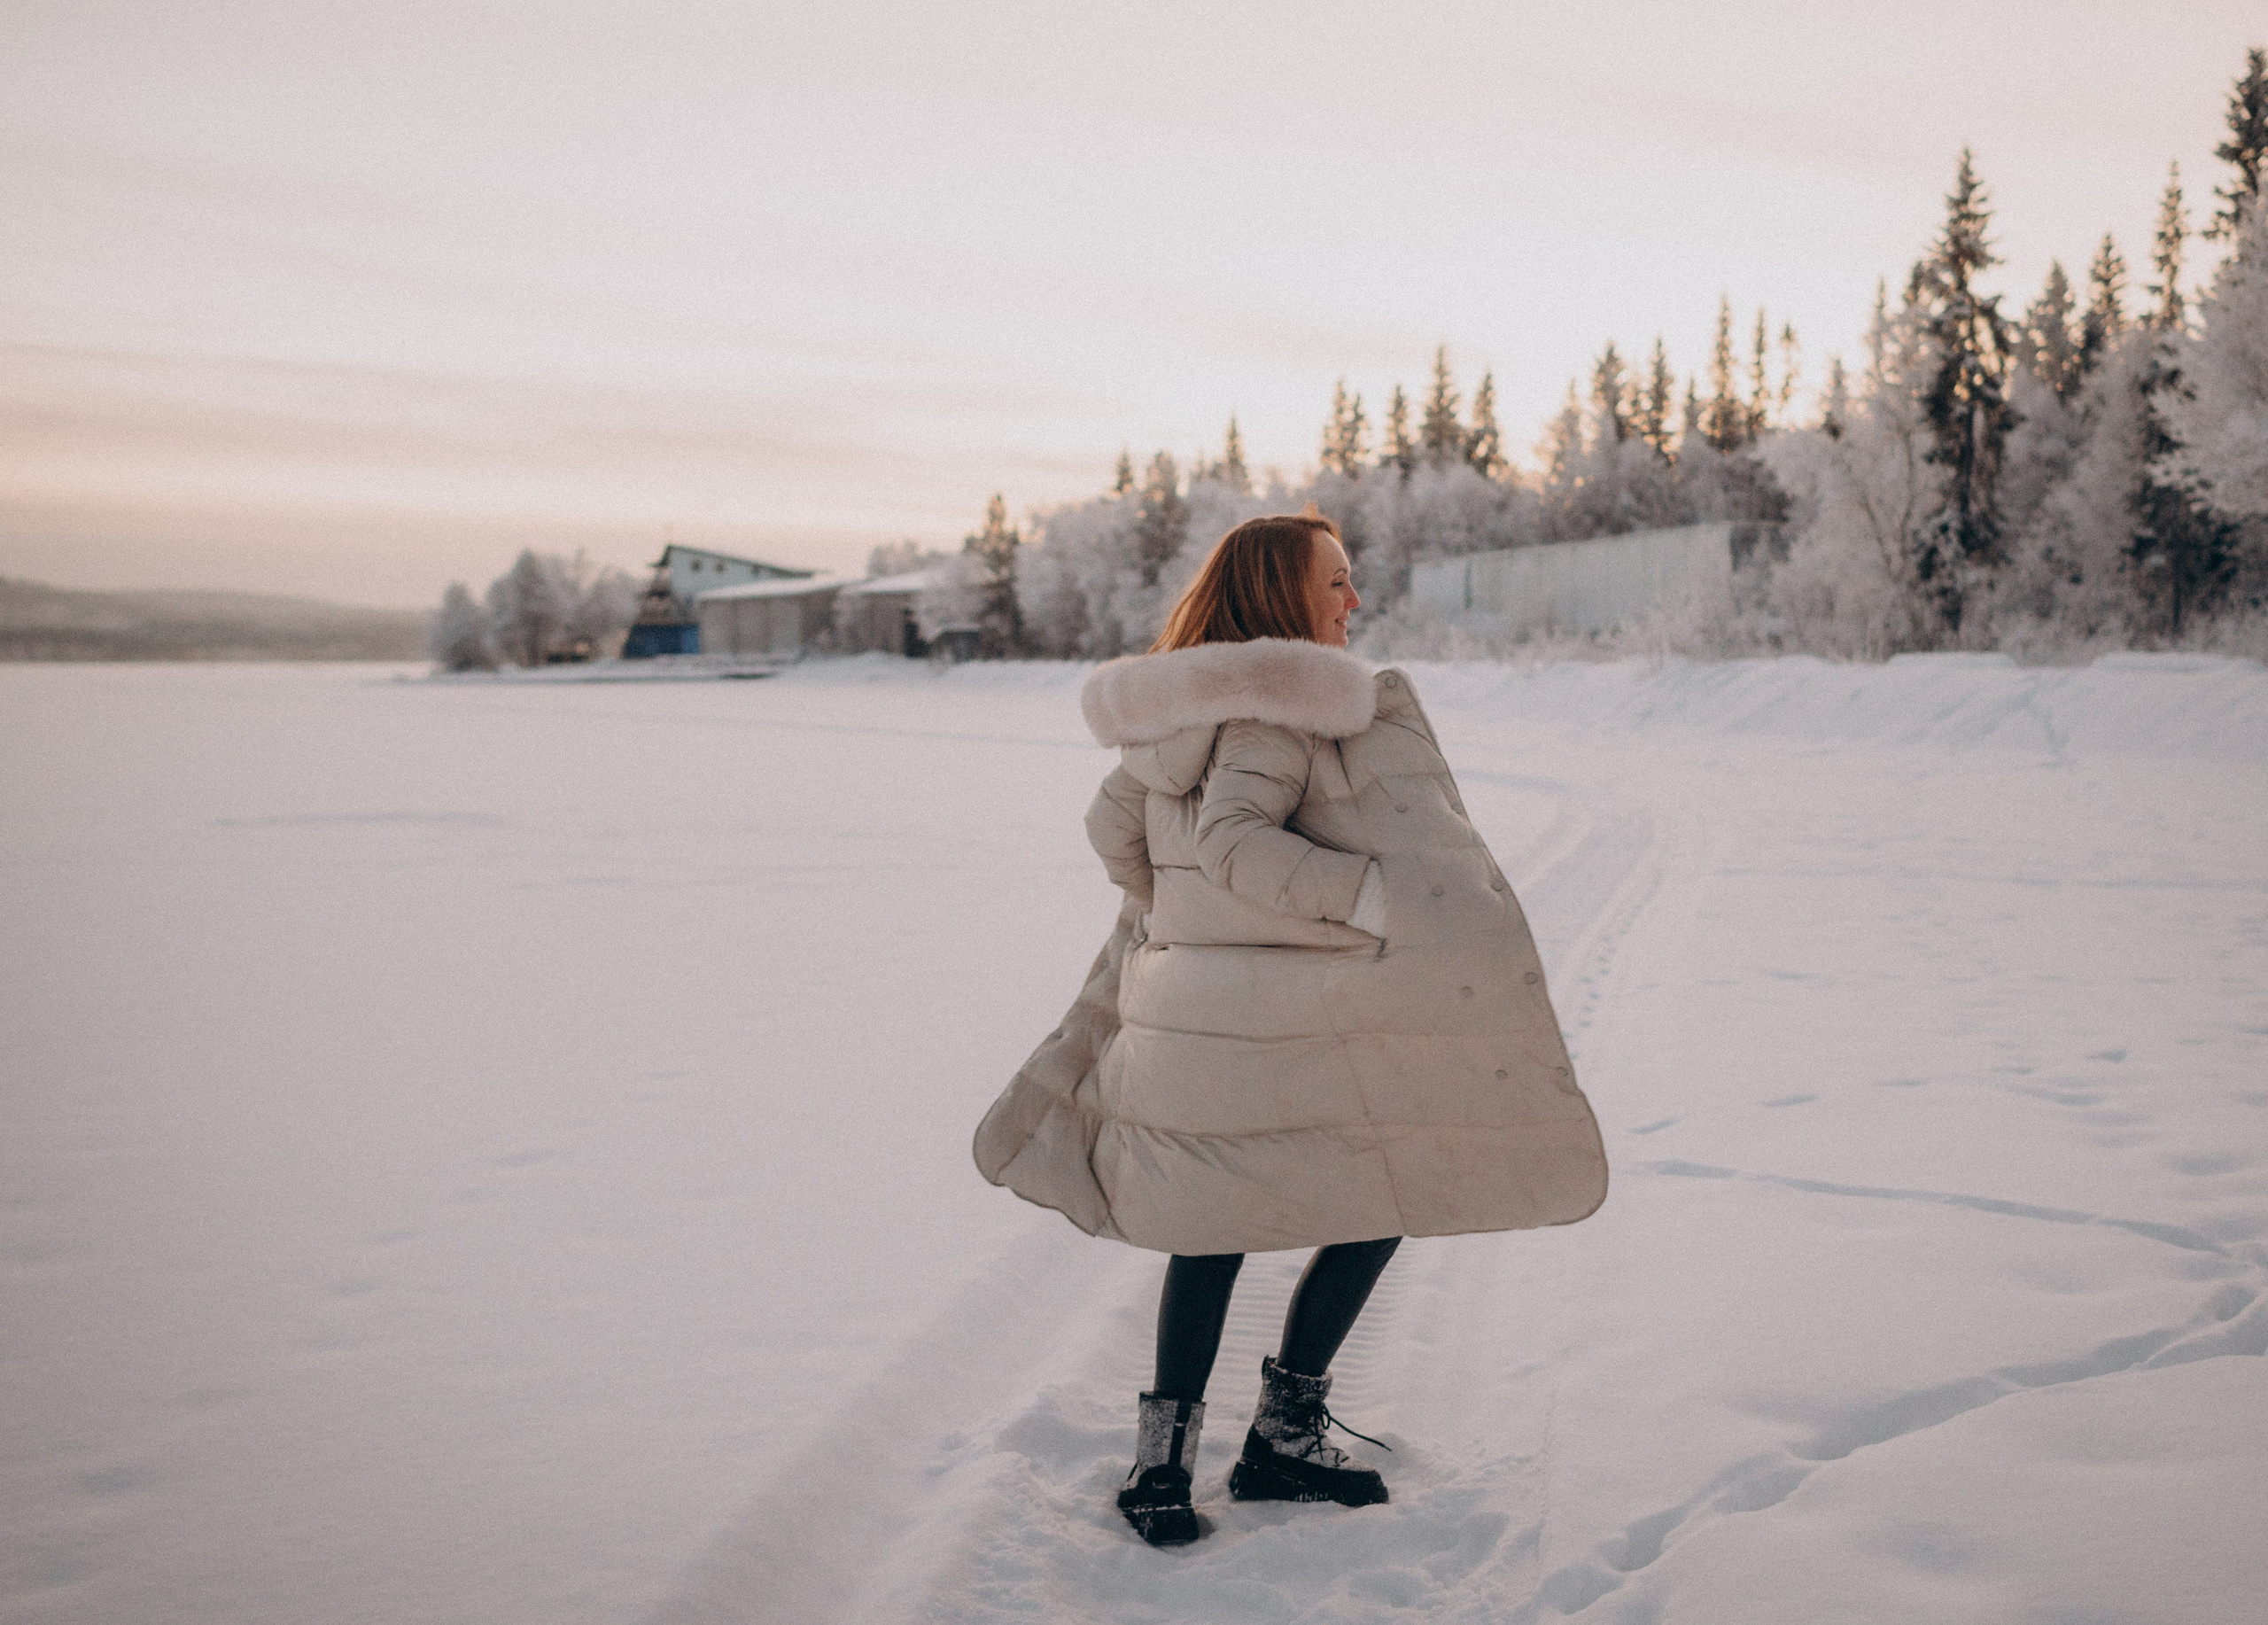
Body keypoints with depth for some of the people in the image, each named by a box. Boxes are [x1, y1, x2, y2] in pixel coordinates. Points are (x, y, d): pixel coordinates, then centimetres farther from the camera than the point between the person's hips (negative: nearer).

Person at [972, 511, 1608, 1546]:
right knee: (1385, 1197, 9)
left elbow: (1114, 823, 16)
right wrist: (1378, 898, -25)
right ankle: (1284, 1435, 16)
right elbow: (1235, 838, -25)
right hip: (1291, 1025, -8)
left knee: (1216, 1225, 19)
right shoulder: (1280, 705, -15)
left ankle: (1162, 1458, 21)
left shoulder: (1181, 704, 12)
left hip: (1187, 1012, 9)